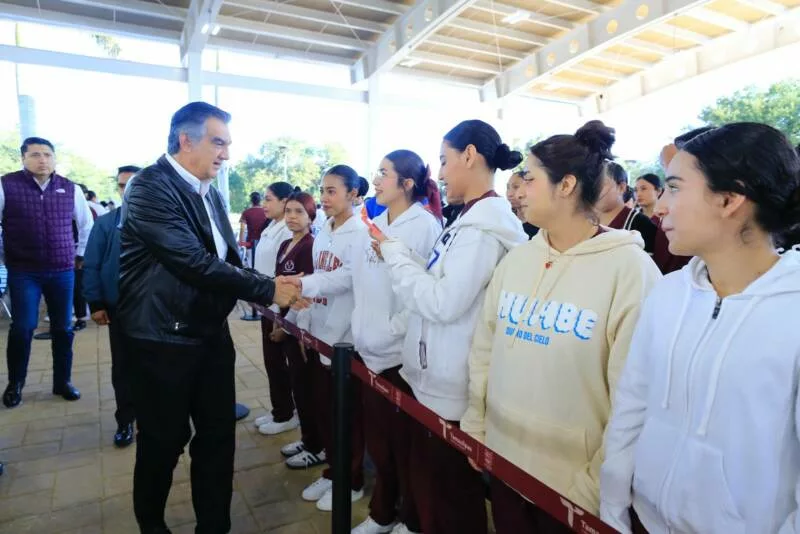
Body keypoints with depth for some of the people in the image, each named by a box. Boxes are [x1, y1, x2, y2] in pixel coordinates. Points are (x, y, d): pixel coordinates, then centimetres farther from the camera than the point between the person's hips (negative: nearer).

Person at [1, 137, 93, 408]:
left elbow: (87, 224, 16)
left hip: (62, 271, 2)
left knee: (63, 328, 7)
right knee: (22, 327, -2)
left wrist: (81, 255, 15)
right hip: (23, 271, -2)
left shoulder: (70, 189, 5)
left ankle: (63, 381, 20)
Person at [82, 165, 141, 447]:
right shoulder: (105, 223, 0)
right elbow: (91, 266, 0)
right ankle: (125, 420, 27)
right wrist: (95, 303, -4)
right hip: (119, 308, 1)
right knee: (122, 366, 11)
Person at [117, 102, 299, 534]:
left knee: (219, 435, 14)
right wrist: (268, 290, -22)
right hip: (164, 339, -7)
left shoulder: (210, 192, 9)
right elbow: (196, 263, -26)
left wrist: (275, 297, 1)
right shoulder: (150, 187, -17)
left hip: (212, 334, 7)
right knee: (163, 441, 12)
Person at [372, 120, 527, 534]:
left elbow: (444, 303, -25)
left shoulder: (484, 225, -20)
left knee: (452, 490, 13)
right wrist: (397, 255, 3)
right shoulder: (474, 218, 10)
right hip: (433, 375, 9)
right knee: (428, 480, 25)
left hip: (450, 386, -9)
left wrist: (394, 252, -16)